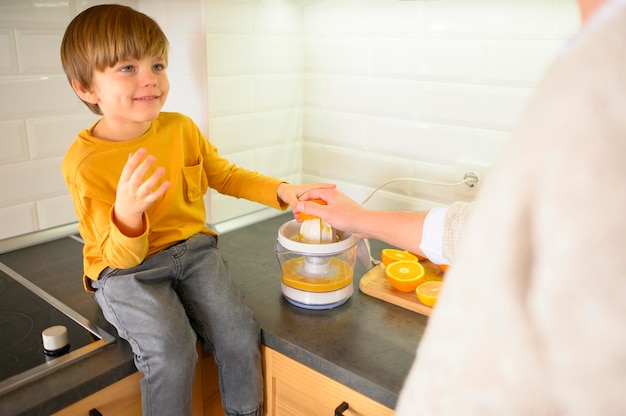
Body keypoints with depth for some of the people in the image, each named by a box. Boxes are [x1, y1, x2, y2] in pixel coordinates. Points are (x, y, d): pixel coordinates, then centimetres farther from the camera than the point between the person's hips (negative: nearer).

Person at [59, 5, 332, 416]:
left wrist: (281, 191, 0)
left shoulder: (181, 127, -3)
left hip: (193, 249, 4)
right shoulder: (84, 162, -15)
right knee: (171, 349, -27)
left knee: (240, 333, -15)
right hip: (127, 271, -3)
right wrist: (127, 214, -37)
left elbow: (225, 175, 14)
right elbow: (121, 257, -14)